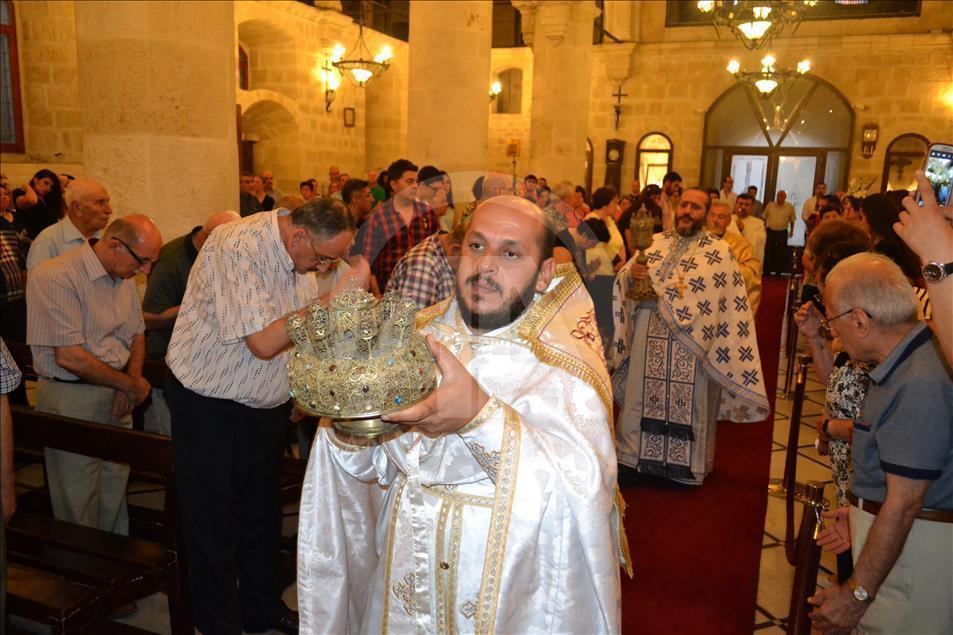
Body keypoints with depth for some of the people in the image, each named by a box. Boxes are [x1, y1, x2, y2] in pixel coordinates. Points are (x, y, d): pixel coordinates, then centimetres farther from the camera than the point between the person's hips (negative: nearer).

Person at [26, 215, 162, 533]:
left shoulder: (125, 277, 7)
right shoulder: (56, 277, -19)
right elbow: (69, 357, -23)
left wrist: (131, 383, -2)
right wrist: (132, 385, -13)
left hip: (116, 398, 7)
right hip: (72, 401, -7)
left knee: (114, 492, 16)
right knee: (78, 507, 5)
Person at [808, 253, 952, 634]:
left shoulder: (919, 385, -26)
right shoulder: (903, 364, 7)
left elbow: (903, 505, -25)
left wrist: (857, 593, -20)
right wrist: (864, 512, 20)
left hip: (911, 550, -10)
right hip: (893, 533, 10)